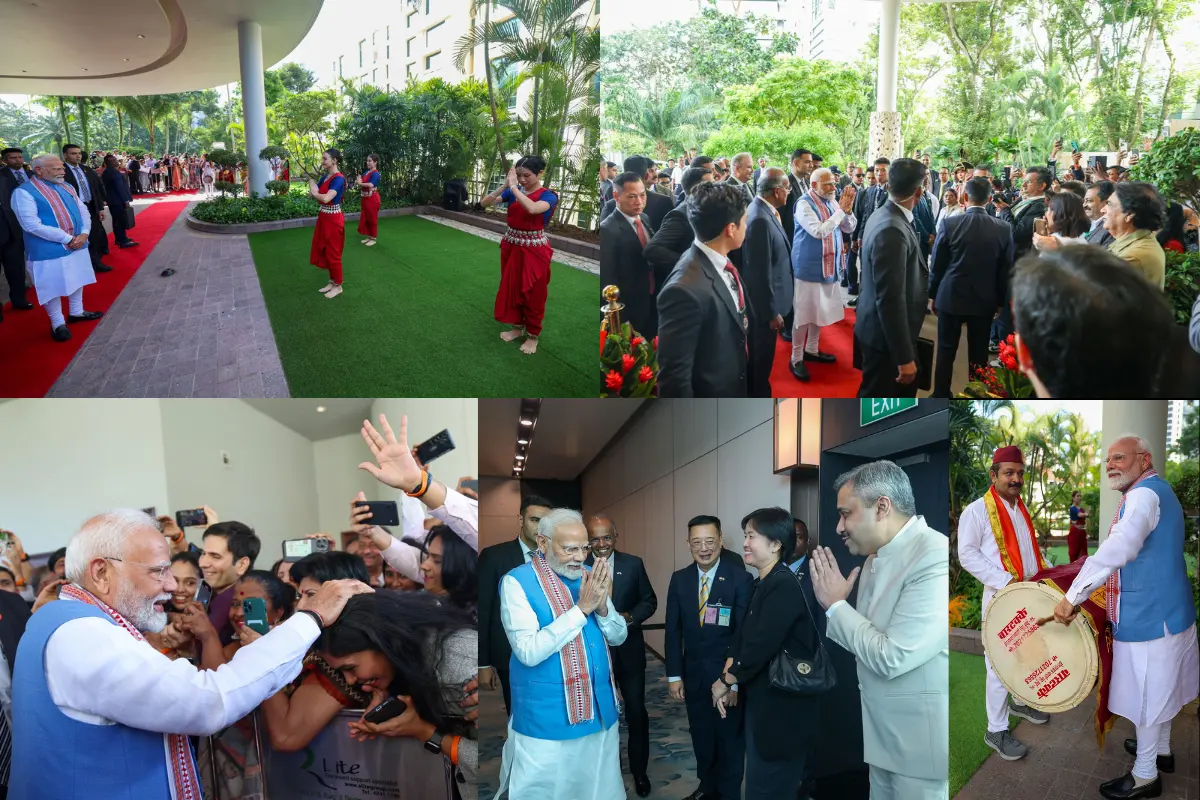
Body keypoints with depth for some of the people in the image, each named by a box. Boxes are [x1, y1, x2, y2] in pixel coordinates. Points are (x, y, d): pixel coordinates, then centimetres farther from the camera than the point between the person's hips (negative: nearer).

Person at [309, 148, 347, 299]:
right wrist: (313, 190, -13)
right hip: (323, 218, 9)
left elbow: (326, 198, -32)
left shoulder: (338, 179, -19)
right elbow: (312, 194, 11)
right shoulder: (325, 176, 8)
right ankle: (332, 282, 28)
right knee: (324, 251, 16)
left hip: (333, 220, -9)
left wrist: (315, 193, -12)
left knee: (333, 253, 1)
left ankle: (338, 286, 14)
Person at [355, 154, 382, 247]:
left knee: (372, 218, 0)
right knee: (365, 218, 13)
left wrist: (360, 183, -11)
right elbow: (359, 179, 14)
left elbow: (370, 184, -26)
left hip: (372, 199, -9)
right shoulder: (366, 172, 12)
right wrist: (359, 180, -10)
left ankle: (374, 238, 9)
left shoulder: (375, 174, -14)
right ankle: (369, 236, 23)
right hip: (365, 198, 9)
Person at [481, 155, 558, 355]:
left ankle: (533, 335, 20)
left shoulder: (548, 196, -14)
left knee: (532, 293, 5)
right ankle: (517, 327, 33)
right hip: (511, 246, 5)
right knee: (511, 288, 15)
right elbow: (485, 203, -8)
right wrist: (505, 186, -19)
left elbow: (532, 208, -36)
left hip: (534, 250, -5)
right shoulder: (512, 191, -1)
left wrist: (513, 187, -28)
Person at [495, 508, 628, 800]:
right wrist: (581, 608, -24)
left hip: (599, 711, 6)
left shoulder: (590, 577, 4)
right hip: (546, 720, -5)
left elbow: (619, 637, 6)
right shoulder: (517, 582, -14)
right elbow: (529, 652, -23)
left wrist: (602, 608, -15)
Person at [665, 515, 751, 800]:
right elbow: (673, 630, 3)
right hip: (693, 673, 4)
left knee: (730, 739, 11)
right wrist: (674, 675, 0)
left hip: (727, 673, -4)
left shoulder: (740, 578, -13)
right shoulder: (679, 579, 1)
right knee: (701, 737, 18)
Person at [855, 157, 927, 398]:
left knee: (904, 391, 24)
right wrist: (904, 356, -24)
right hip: (886, 336, -10)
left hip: (887, 331, 10)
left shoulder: (883, 215, 3)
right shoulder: (892, 231, -28)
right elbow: (890, 300, -29)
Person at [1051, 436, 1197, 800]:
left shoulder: (1144, 493, -22)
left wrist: (1073, 595, -40)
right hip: (1163, 610, 10)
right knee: (1158, 687, 24)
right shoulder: (1155, 491, 12)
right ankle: (1161, 750, 40)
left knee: (1148, 694, 2)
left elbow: (1120, 546, -39)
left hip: (1149, 616, -10)